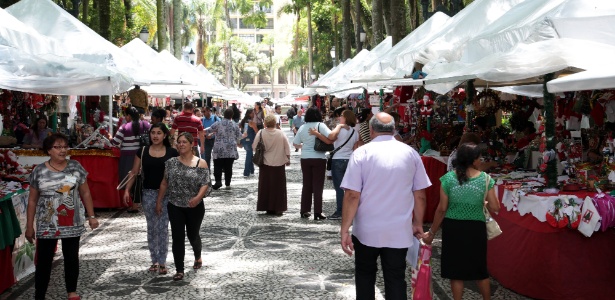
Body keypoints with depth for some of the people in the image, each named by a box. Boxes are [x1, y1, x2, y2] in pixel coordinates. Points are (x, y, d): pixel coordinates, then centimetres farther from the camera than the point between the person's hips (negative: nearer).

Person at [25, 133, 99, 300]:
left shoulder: (76, 167, -1)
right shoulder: (39, 171, -2)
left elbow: (85, 193, 5)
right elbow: (32, 200, 3)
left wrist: (91, 216, 2)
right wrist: (29, 226, 3)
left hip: (72, 224, 1)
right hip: (47, 225, -1)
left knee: (72, 258, 12)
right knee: (44, 261, 3)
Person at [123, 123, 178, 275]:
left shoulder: (172, 152, -2)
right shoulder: (143, 152, 2)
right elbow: (134, 172, 5)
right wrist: (127, 190, -2)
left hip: (166, 194, -2)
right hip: (148, 194, 2)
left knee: (163, 228, 0)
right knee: (151, 228, 10)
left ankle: (162, 262, 9)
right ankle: (154, 261, 21)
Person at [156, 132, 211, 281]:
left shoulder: (200, 163, -7)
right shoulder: (171, 162, 2)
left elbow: (205, 184, -12)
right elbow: (164, 183, 8)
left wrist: (198, 197, -29)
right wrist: (159, 202, 6)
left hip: (194, 207, -1)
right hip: (175, 206, 2)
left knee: (193, 235, 15)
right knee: (177, 237, -2)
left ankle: (198, 257, 46)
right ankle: (179, 270, 4)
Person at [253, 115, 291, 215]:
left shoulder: (261, 133, -8)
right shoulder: (281, 133, -5)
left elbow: (254, 147, -4)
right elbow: (287, 148, 0)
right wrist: (288, 159, 11)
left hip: (265, 164, 0)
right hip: (279, 163, 0)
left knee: (266, 185, 8)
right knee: (278, 186, 6)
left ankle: (268, 208, 9)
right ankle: (278, 208, 6)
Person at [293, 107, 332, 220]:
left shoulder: (302, 127, 2)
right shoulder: (320, 125, -9)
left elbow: (295, 144, 9)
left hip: (305, 159, 4)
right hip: (319, 158, -3)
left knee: (306, 185, 13)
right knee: (318, 186, 1)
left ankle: (304, 211, 18)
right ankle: (318, 213, -1)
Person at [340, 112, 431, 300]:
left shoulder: (361, 153, -8)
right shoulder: (411, 153, 0)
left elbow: (352, 195, -13)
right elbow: (420, 195, 3)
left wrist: (345, 229, -8)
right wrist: (418, 224, 17)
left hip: (366, 231, -1)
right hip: (399, 231, 1)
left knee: (365, 275, 19)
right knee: (396, 280, 9)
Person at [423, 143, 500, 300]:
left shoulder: (448, 178, -8)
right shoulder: (485, 178, -5)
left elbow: (442, 209, -7)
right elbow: (495, 208, -5)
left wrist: (432, 232, 2)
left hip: (453, 228, -1)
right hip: (476, 228, 1)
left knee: (455, 269, 10)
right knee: (479, 268, 18)